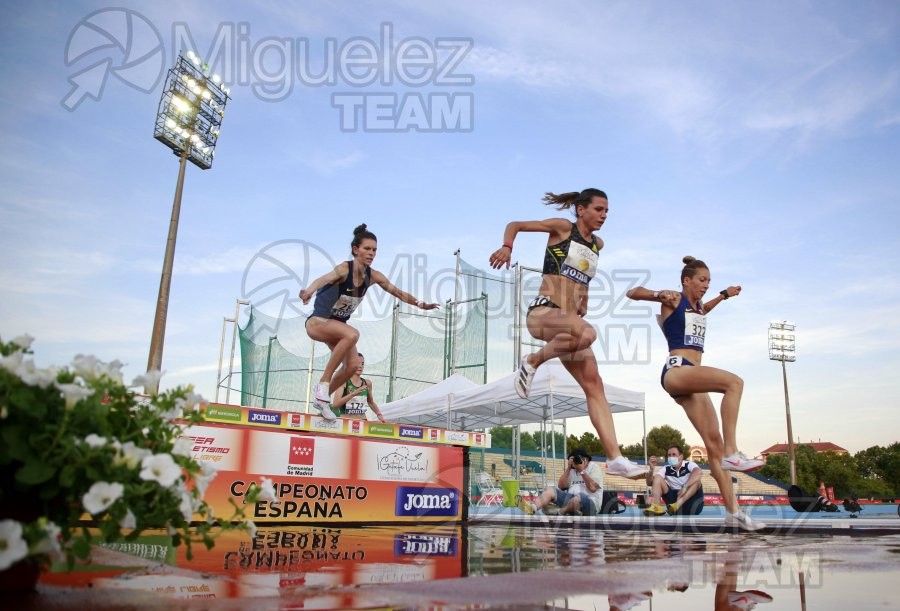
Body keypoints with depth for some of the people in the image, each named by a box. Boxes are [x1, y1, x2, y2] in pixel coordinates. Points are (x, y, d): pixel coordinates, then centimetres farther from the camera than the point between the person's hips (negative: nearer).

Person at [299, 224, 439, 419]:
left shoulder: (373, 276, -7)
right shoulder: (344, 269, -26)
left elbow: (398, 292, 4)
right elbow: (324, 279, -47)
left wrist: (420, 304, -3)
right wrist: (308, 292, -67)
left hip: (337, 324, 7)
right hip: (317, 322, -7)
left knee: (352, 366, -6)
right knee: (352, 334, -35)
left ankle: (323, 398, 17)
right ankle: (323, 383, -25)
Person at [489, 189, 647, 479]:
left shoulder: (598, 244, 19)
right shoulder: (563, 227, 2)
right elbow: (515, 225, 5)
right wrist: (507, 246, -17)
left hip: (571, 320, 7)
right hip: (543, 312, -7)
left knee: (594, 384, -5)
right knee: (586, 333, -39)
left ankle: (614, 458, -6)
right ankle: (532, 361, -14)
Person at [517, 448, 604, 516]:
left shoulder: (593, 468, 3)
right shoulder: (571, 470, 19)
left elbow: (593, 488, -14)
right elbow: (561, 486, 7)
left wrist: (582, 471, -13)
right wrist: (568, 468, 0)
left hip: (589, 503, -6)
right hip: (570, 498, 6)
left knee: (579, 498, -41)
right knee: (549, 490, -12)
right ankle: (532, 508, -38)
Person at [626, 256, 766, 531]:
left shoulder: (698, 307, 25)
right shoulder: (674, 299, 3)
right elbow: (633, 292, -7)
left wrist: (724, 295, 44)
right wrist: (659, 294, -23)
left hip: (691, 379, 8)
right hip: (676, 371, -8)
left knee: (714, 442, -1)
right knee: (734, 382, -30)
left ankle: (733, 511, -2)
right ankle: (732, 454, -33)